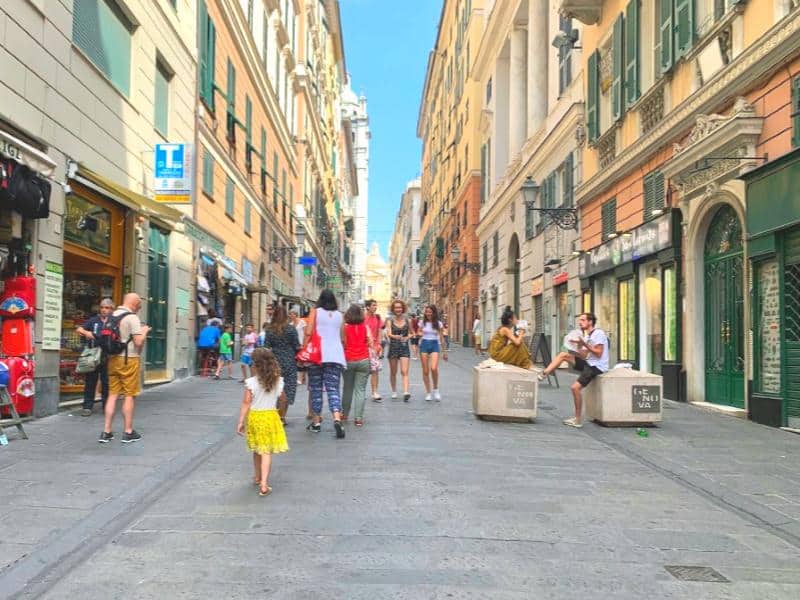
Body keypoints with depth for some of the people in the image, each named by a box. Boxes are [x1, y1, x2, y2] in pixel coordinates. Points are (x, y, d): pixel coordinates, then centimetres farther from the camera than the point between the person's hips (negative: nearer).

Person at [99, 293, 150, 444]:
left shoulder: (111, 316, 10)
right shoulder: (132, 317, -12)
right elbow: (138, 342, -17)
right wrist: (144, 331, 2)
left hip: (113, 359, 7)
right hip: (128, 359, -7)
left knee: (113, 395, 9)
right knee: (129, 396, 2)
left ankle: (106, 432, 9)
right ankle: (128, 432, 7)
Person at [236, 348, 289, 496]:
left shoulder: (251, 382, -12)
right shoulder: (278, 381, -5)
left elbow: (246, 403, -12)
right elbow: (282, 398, 10)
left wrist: (241, 421, -6)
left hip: (254, 417, 0)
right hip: (270, 416, 0)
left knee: (257, 450, 20)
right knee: (267, 452, 0)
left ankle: (258, 477, 39)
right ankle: (264, 484, -11)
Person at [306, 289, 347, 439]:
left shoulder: (315, 312, 3)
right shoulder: (339, 315, 10)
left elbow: (309, 332, -6)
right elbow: (343, 337, 13)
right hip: (335, 355, 2)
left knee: (316, 388, 9)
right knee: (333, 388, -1)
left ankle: (316, 421, 13)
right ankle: (337, 418, -21)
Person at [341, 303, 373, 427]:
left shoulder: (345, 327, -3)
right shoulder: (366, 327, 1)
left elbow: (342, 343, -3)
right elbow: (371, 343, 0)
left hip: (348, 360, 0)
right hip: (363, 360, 0)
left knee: (347, 388, 15)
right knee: (360, 389, 1)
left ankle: (344, 414, 24)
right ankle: (358, 418, -3)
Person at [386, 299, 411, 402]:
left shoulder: (407, 320, 4)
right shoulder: (390, 321, 0)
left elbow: (411, 333, 17)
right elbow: (389, 334, -15)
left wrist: (407, 337, -6)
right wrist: (395, 336, -37)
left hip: (404, 347, 0)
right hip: (393, 347, 0)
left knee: (404, 371, -13)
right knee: (393, 372, 10)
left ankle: (406, 392, -23)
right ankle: (394, 391, 26)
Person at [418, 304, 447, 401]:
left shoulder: (438, 323, 4)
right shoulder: (422, 322, 6)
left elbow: (441, 338, 8)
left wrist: (444, 351, 8)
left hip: (434, 345, -1)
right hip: (424, 345, 1)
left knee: (434, 368, -20)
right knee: (425, 371, 2)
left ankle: (436, 389, 0)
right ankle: (428, 392, 13)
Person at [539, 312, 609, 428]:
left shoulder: (598, 333, -9)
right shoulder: (587, 336, 17)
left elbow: (598, 353, -17)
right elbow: (584, 355, 11)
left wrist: (584, 344, -19)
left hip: (597, 366, -9)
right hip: (588, 363, 9)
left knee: (575, 387, -21)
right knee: (563, 355, -4)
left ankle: (578, 419, -11)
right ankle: (543, 374, -14)